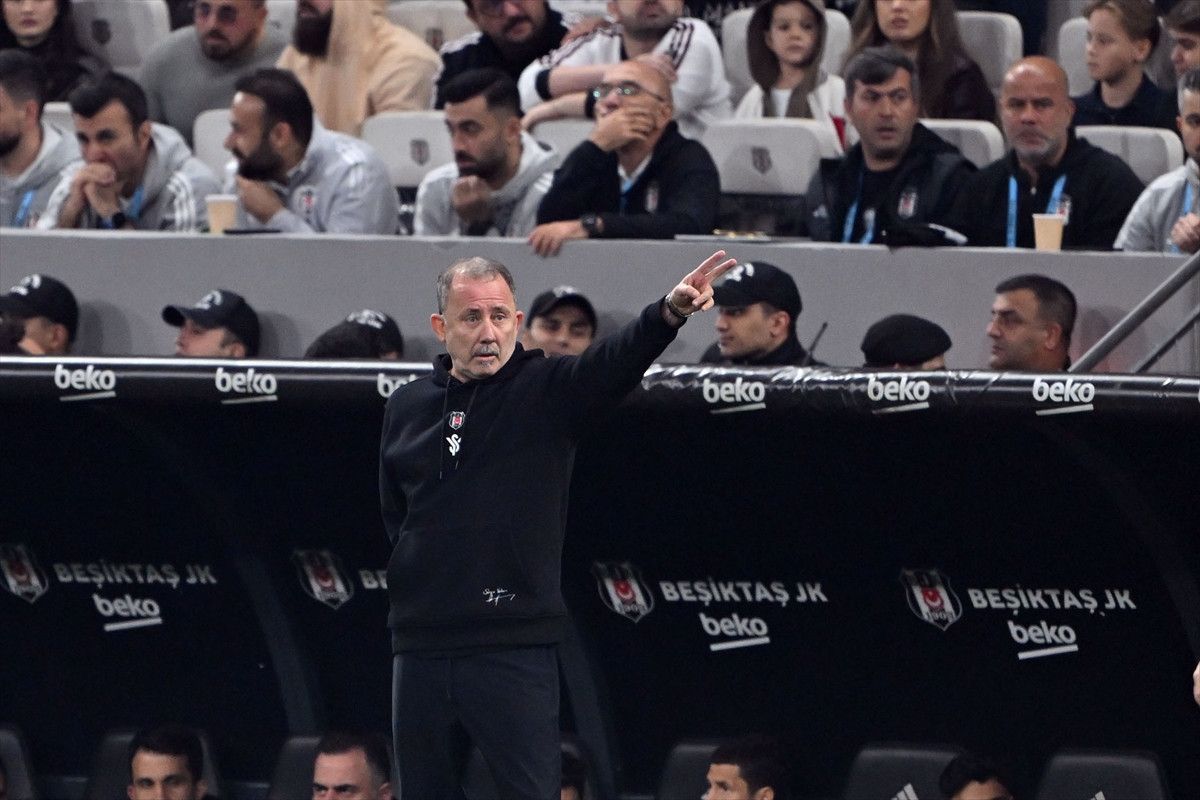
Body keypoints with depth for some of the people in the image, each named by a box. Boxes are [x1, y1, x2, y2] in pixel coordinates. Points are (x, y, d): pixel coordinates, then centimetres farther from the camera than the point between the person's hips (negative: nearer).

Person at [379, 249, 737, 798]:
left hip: (515, 649, -4)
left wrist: (669, 313, -39)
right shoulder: (406, 408, 11)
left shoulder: (549, 391, -1)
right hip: (421, 645, 4)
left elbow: (617, 361, -21)